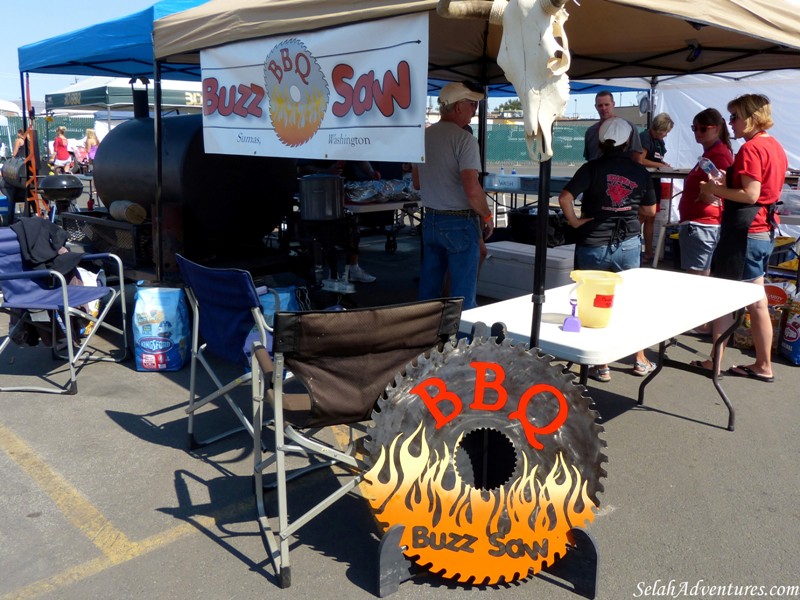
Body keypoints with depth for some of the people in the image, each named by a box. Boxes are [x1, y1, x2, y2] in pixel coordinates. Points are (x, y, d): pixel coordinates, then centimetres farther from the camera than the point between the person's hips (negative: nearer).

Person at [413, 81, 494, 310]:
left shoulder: (424, 136, 7)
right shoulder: (464, 138, -15)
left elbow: (417, 183, 16)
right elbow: (472, 190, -22)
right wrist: (487, 216, -7)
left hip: (430, 220, 7)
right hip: (460, 223, -7)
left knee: (428, 289, 15)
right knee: (463, 295, 2)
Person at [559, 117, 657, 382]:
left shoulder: (592, 168, -8)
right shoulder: (640, 172, 2)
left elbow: (565, 197, -21)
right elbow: (650, 210, 12)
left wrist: (574, 220, -7)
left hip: (593, 244, -2)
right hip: (628, 243, 3)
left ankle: (601, 366, 14)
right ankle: (640, 360, 28)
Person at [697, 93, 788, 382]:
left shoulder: (750, 148, -15)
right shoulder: (775, 147, 14)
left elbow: (750, 195, -22)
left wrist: (716, 190, -11)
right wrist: (726, 184, 12)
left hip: (743, 231, -9)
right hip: (765, 231, 9)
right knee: (756, 301, 14)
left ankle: (715, 362, 6)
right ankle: (763, 365, 22)